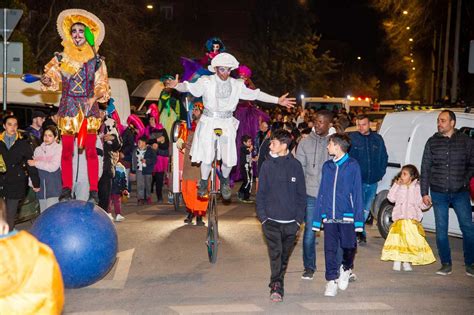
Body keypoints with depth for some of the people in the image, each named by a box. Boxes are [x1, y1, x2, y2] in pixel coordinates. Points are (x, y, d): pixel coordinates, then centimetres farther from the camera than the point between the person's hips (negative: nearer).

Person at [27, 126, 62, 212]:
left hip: (53, 187, -5)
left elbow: (53, 167, -13)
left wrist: (36, 163, -7)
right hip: (41, 186, 5)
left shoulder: (58, 148, -5)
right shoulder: (38, 149, 10)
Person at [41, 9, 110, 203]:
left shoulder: (96, 61, 7)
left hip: (89, 108, -1)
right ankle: (66, 189, 7)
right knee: (67, 150, -1)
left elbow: (101, 84, 7)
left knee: (91, 150, -4)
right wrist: (47, 81, -19)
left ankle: (94, 190, 0)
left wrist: (102, 93, -13)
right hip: (68, 107, 1)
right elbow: (52, 78, 3)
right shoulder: (60, 59, 8)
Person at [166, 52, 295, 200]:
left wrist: (278, 100, 1)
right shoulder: (206, 82, -6)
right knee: (207, 157, -5)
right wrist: (176, 85, -34)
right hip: (209, 123, -2)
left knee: (229, 159, -2)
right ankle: (203, 184, 22)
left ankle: (224, 180, 30)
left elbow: (255, 94, 5)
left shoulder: (237, 85, 2)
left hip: (227, 124, 2)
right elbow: (189, 87, -12)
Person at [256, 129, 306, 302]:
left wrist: (299, 218, -1)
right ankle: (276, 287, -3)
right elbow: (261, 192, 2)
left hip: (291, 221, 1)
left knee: (285, 255, 12)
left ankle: (277, 283, 29)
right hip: (271, 220, -1)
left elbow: (301, 194, 3)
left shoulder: (295, 165, 0)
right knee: (275, 253, -8)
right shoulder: (267, 165, 1)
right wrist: (262, 216, -5)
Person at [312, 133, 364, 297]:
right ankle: (331, 281, 14)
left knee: (348, 246, 2)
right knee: (330, 249, 3)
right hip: (329, 216, 3)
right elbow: (321, 193, 10)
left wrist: (359, 218, -9)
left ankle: (346, 269, 32)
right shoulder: (327, 166, 9)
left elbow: (357, 193, -4)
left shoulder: (352, 165, -3)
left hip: (347, 216, -3)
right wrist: (317, 218, 7)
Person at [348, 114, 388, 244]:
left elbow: (384, 158, 15)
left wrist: (380, 173, 4)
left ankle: (358, 231, 26)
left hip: (372, 182, 4)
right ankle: (361, 233, 4)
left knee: (366, 209, 13)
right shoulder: (352, 138, -4)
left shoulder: (377, 139, 8)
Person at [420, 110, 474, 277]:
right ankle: (446, 264, 16)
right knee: (441, 230, 4)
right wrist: (424, 192, 1)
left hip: (460, 193, -1)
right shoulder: (432, 142, 5)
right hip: (438, 193, 1)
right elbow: (425, 168, 5)